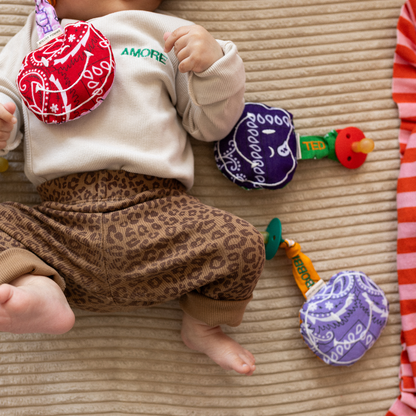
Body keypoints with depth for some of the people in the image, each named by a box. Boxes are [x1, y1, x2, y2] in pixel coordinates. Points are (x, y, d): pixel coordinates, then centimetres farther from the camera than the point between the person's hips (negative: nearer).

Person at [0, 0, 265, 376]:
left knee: (244, 245, -22)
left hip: (155, 207, -2)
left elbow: (213, 124, 13)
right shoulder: (38, 32, 23)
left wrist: (213, 66, -6)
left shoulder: (170, 35, 15)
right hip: (61, 219, 2)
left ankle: (202, 325, 3)